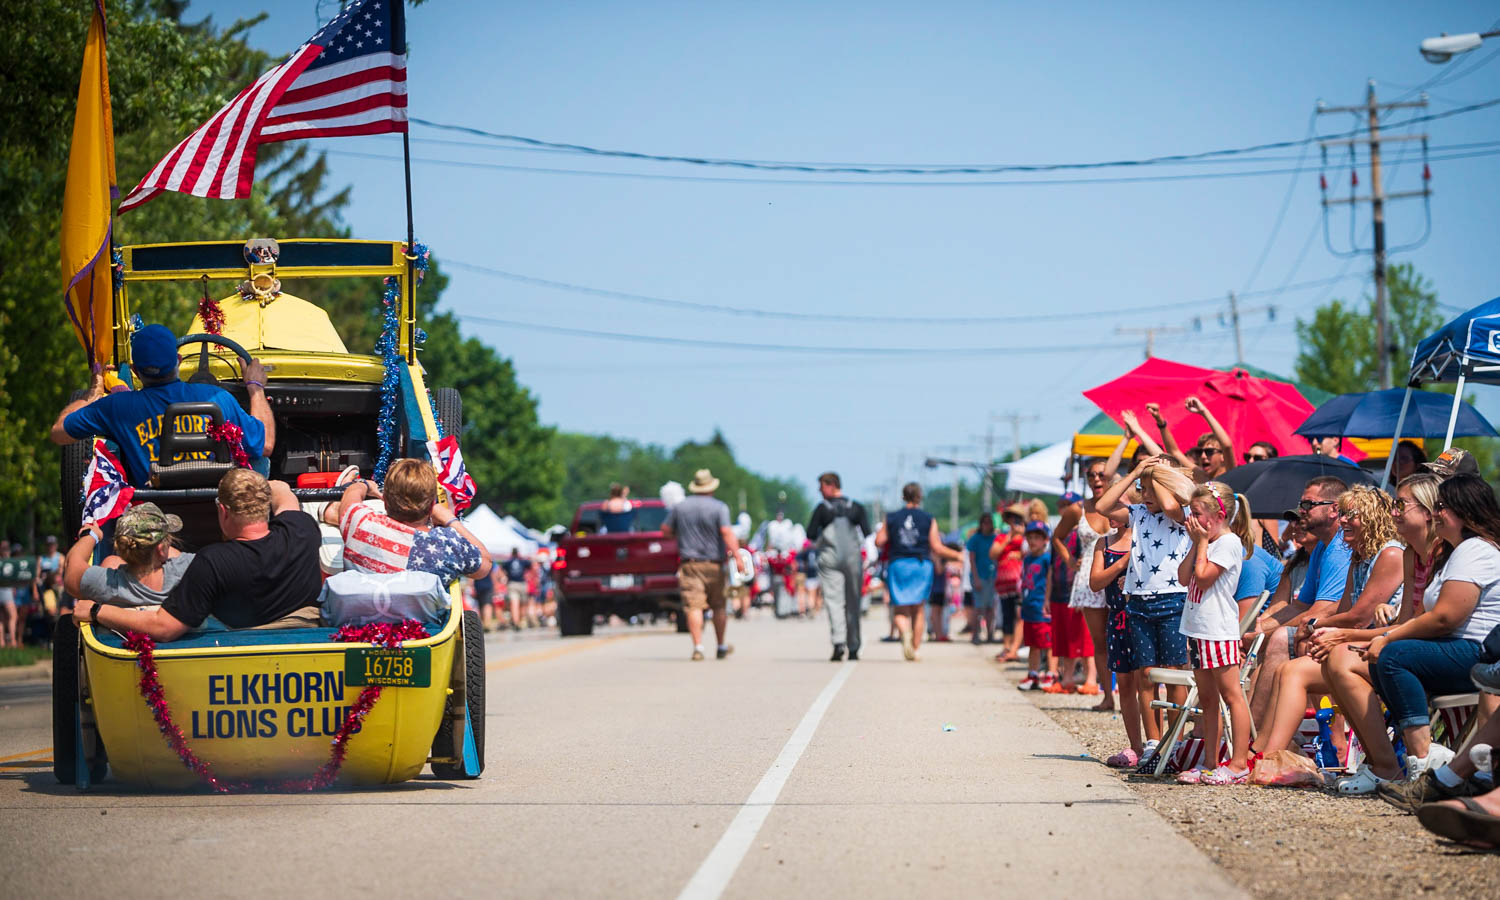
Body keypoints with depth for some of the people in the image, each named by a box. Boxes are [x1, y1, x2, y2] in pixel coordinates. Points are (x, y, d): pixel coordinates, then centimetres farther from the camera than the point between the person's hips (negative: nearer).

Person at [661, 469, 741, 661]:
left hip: (689, 564, 1)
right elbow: (727, 532, -17)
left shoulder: (680, 507, 5)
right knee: (718, 607, 13)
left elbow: (666, 530, 11)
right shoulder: (719, 507, -5)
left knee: (693, 607, -5)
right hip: (714, 564, -1)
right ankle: (722, 646, 23)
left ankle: (698, 646, -16)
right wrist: (737, 555, -19)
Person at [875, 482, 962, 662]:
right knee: (917, 610, 10)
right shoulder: (929, 520, 0)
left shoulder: (891, 518, 3)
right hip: (921, 565, 0)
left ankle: (905, 632, -30)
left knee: (900, 610, 2)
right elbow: (937, 549, -2)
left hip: (898, 564, 0)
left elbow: (879, 541, -3)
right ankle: (916, 648, 8)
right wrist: (957, 555, 14)